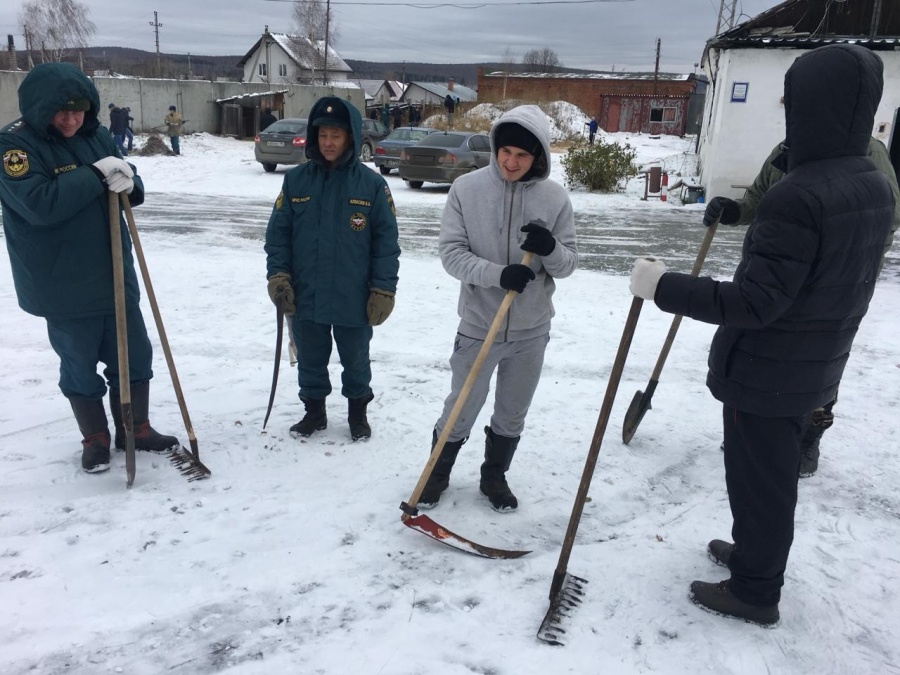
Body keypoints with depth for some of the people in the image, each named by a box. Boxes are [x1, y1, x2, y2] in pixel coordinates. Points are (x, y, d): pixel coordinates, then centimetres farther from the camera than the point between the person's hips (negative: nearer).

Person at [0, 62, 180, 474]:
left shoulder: (95, 135, 5)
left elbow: (131, 186, 11)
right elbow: (39, 203, -26)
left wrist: (128, 182, -14)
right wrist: (97, 175, -23)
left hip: (115, 275, 5)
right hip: (62, 287, -5)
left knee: (135, 358, 12)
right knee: (80, 367, 8)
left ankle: (136, 429, 30)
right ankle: (95, 440, 26)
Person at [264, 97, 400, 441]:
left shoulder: (372, 184, -7)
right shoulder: (295, 180, 0)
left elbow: (386, 242, -5)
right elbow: (277, 233, 3)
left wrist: (383, 290, -8)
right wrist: (278, 275, -7)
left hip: (354, 299, -2)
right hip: (304, 297, 2)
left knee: (356, 361, 16)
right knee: (310, 361, 17)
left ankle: (358, 411, 37)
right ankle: (314, 410, 38)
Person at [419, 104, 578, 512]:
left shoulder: (555, 198, -6)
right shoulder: (466, 188, -10)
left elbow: (568, 264, -2)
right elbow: (451, 252, -11)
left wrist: (550, 248, -25)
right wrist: (498, 273, -26)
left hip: (531, 330, 2)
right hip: (478, 326, -2)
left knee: (512, 415, 17)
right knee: (460, 412, 11)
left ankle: (494, 476, 40)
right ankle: (437, 474, 35)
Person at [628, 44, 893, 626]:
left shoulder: (798, 194, -27)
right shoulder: (876, 186, 3)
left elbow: (755, 302, -29)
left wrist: (665, 288, -25)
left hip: (764, 371, -9)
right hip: (815, 366, 9)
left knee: (758, 478, 8)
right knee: (776, 472, 24)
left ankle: (755, 592, 26)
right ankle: (757, 555, 45)